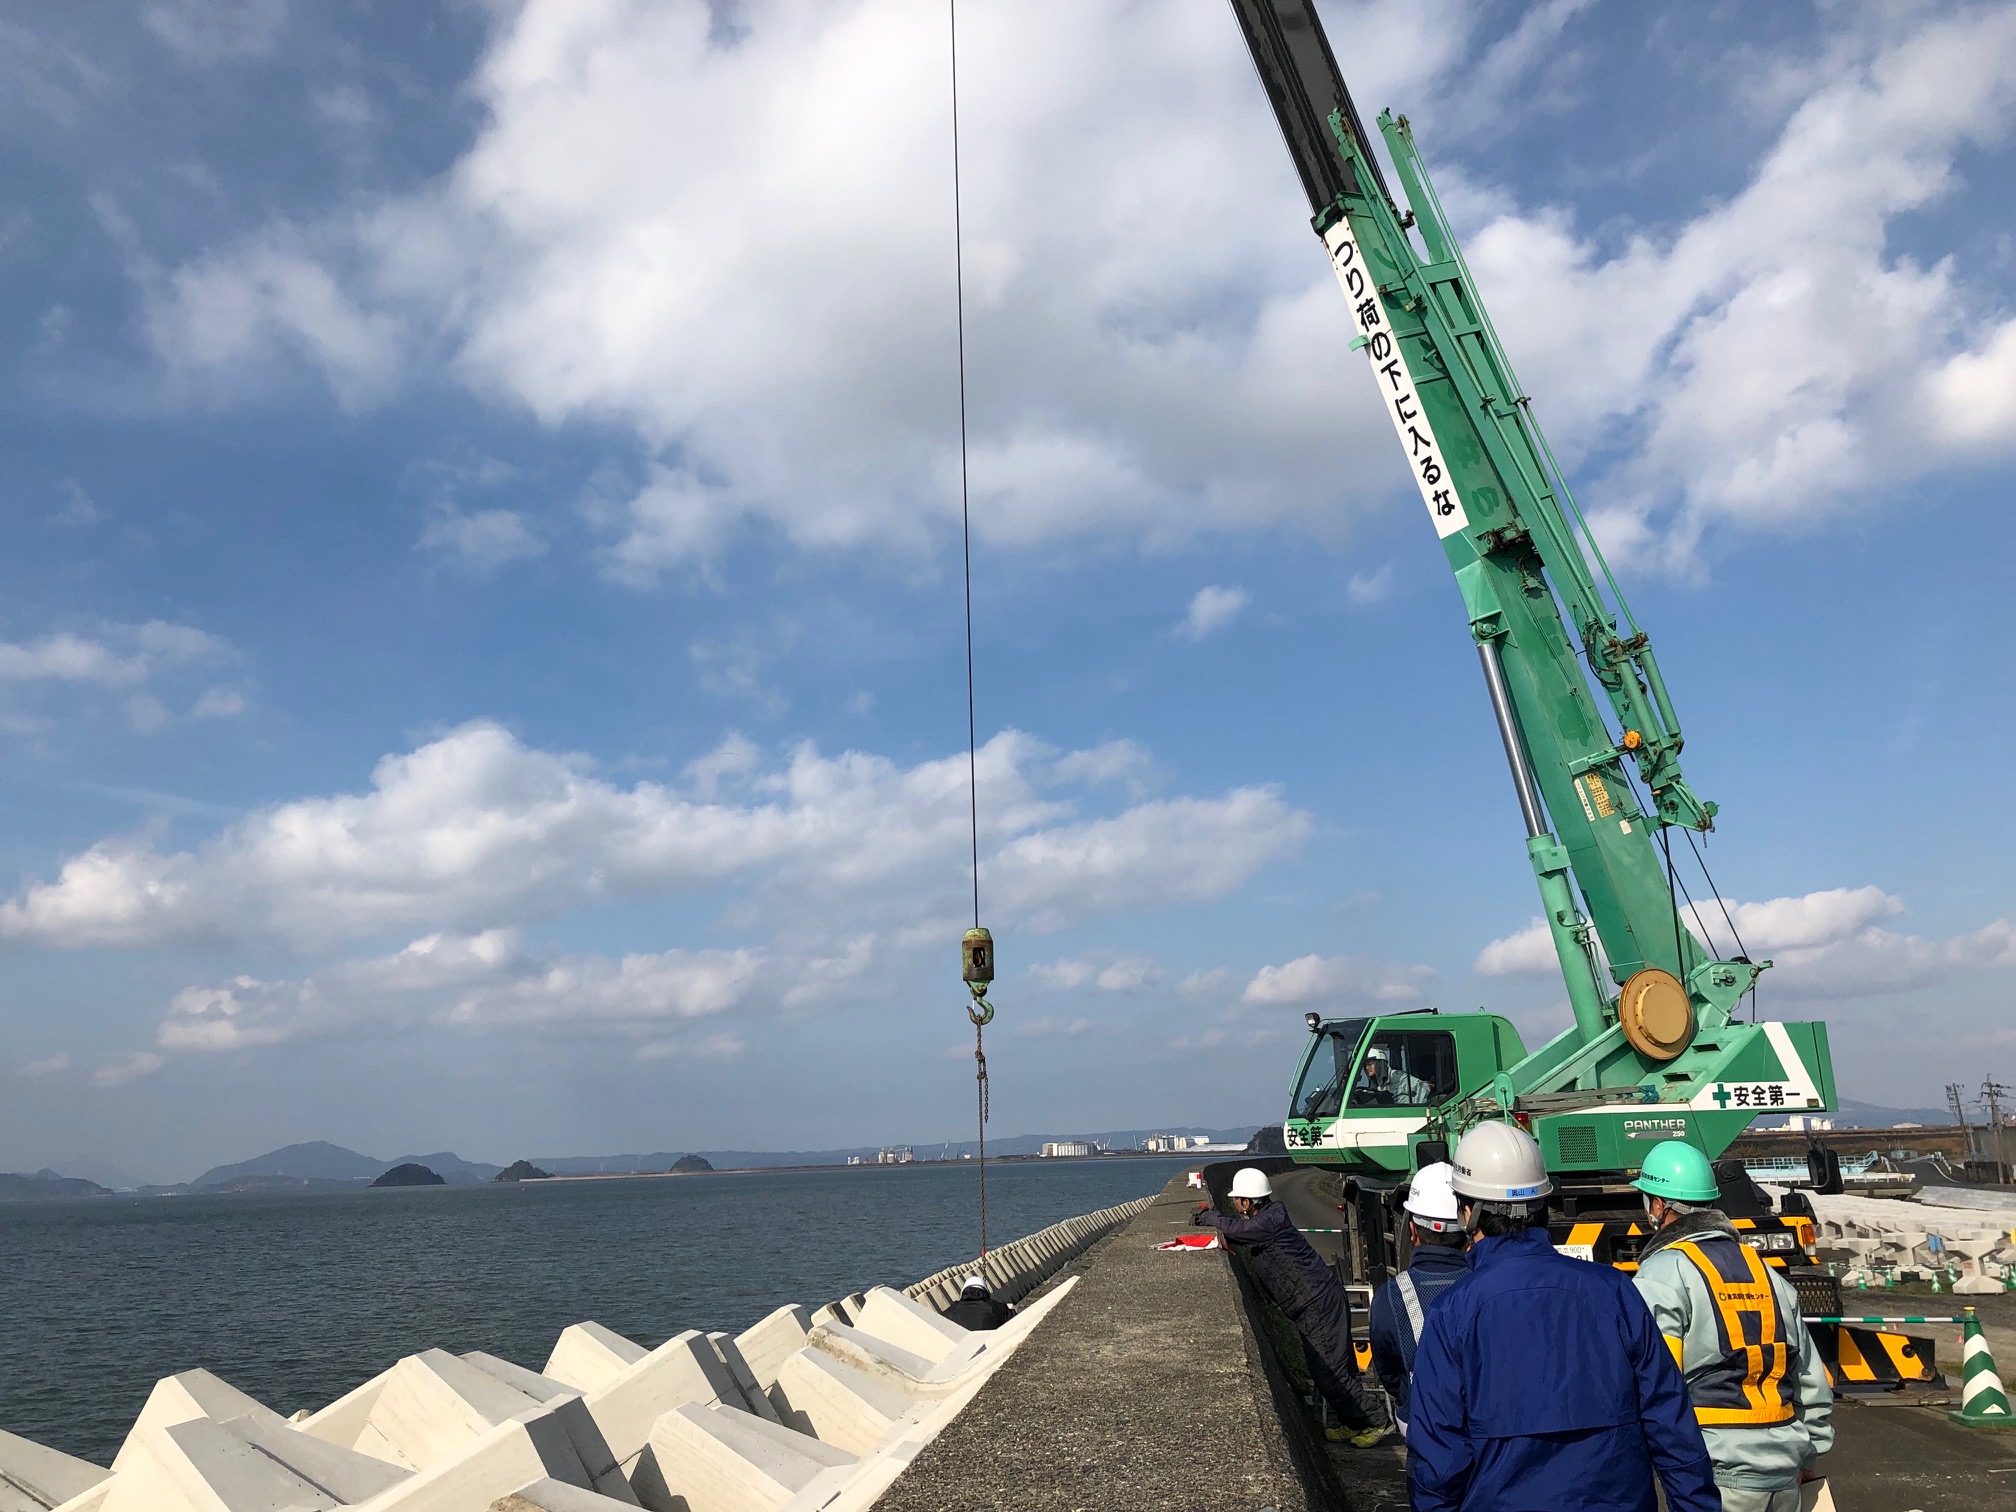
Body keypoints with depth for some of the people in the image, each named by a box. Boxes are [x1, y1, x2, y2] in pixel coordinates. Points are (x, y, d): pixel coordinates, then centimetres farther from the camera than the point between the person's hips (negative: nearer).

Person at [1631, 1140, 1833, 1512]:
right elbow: (1813, 1383, 17)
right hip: (1784, 1475, 7)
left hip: (1719, 1478, -7)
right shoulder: (1766, 1273, 12)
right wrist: (1806, 1457, 27)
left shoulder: (1661, 1275, -11)